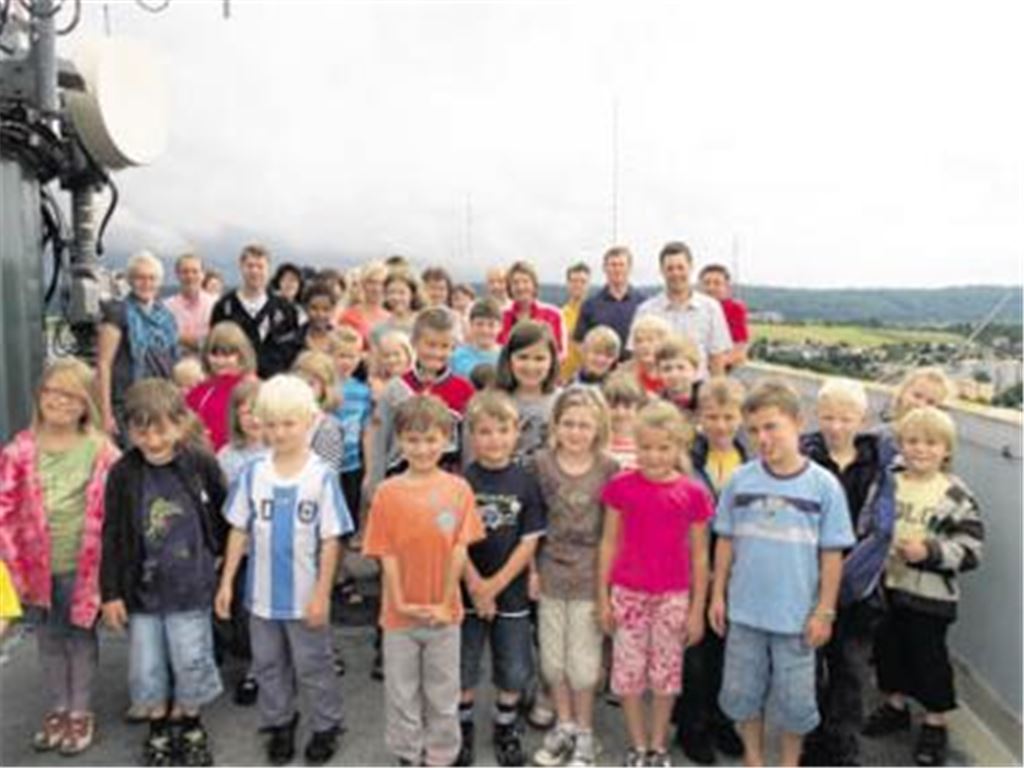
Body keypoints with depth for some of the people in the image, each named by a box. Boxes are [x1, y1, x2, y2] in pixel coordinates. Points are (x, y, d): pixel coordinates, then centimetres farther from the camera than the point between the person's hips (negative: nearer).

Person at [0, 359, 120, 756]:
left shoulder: (101, 451, -10)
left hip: (82, 567, -2)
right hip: (37, 567, 2)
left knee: (81, 639, 13)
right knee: (49, 640, 18)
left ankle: (81, 712, 30)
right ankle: (57, 708, 36)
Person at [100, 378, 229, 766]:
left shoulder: (202, 465, -11)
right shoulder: (122, 473, -8)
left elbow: (223, 518, 3)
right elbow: (112, 537, -2)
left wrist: (218, 558, 7)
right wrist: (110, 592, -1)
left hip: (190, 588, -1)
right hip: (141, 589, 1)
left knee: (192, 664, 8)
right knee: (146, 669, 12)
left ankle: (188, 724, 34)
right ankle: (159, 727, 36)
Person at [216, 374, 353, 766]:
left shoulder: (322, 477, -15)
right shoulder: (253, 473, -6)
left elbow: (331, 541, -12)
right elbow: (239, 531, 1)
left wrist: (322, 594, -11)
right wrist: (227, 582, 0)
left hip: (305, 596, -3)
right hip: (262, 593, 3)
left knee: (312, 665, 12)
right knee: (268, 664, 19)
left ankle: (326, 725, 32)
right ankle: (279, 724, 39)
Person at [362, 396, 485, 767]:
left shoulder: (459, 489, -8)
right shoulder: (387, 492, -9)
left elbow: (459, 549, -7)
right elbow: (386, 553, -7)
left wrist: (445, 602, -9)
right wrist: (400, 601, -12)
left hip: (443, 611, 0)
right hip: (400, 611, 0)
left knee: (443, 692, 15)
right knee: (401, 691, 15)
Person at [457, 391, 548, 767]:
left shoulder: (526, 482, -5)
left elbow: (529, 542, -6)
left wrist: (495, 584, -12)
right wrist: (475, 585, -13)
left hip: (512, 591, 1)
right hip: (467, 591, -1)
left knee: (514, 669, 12)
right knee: (463, 667, 12)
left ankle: (506, 728, 35)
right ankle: (463, 727, 35)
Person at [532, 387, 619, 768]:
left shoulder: (608, 469, -7)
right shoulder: (542, 463, -5)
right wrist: (532, 568, 0)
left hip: (589, 577, -2)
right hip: (550, 573, 2)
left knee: (583, 661, 7)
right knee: (552, 658, 13)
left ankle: (584, 732, 29)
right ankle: (564, 726, 35)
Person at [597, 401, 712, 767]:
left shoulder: (693, 494, -7)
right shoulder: (622, 486, -7)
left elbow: (699, 554, 0)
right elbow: (609, 542, 0)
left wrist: (698, 609, 2)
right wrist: (602, 596, 1)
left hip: (673, 597, 0)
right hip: (628, 593, 0)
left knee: (666, 673, 12)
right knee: (628, 671, 9)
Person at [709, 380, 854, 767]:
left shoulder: (823, 485, -9)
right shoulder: (740, 480, -4)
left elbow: (832, 554, -4)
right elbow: (725, 542, 4)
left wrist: (824, 612, -4)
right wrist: (718, 595, 4)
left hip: (797, 615, -2)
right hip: (744, 611, 2)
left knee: (794, 700, 12)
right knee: (743, 693, 15)